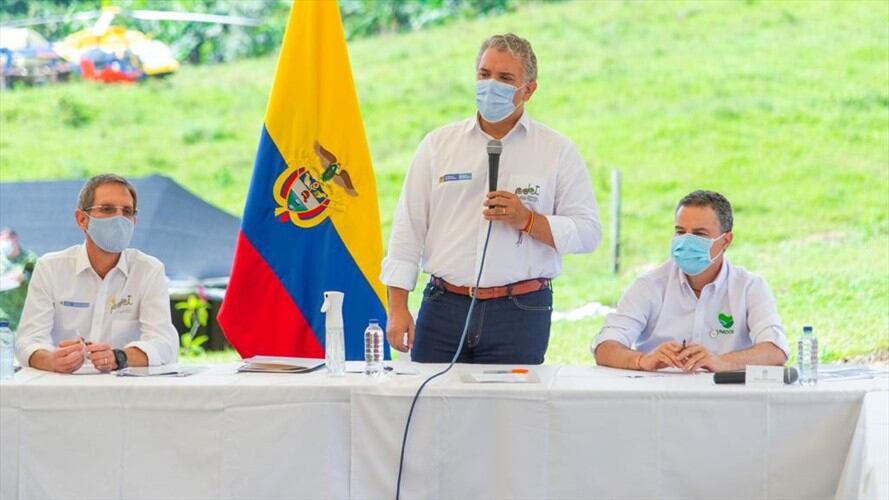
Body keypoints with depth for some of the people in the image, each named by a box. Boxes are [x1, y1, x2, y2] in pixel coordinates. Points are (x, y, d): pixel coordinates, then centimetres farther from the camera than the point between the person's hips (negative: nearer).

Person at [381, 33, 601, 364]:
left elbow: (588, 232, 2)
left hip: (520, 312, -1)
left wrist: (527, 220, -13)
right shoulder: (438, 145, 10)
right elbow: (408, 230, 8)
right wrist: (398, 308, 1)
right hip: (443, 308, 1)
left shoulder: (558, 152, 6)